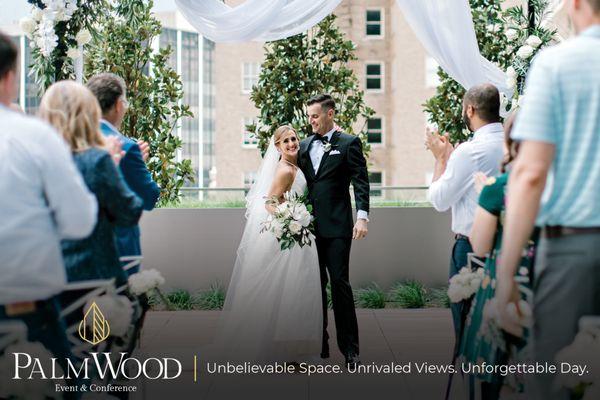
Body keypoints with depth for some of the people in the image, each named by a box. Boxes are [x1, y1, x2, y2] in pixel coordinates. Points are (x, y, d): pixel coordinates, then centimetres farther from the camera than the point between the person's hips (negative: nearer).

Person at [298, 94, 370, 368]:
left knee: (340, 283, -5)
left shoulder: (349, 143, 0)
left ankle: (349, 348, 2)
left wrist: (362, 216, -17)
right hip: (309, 226, 5)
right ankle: (319, 344, 18)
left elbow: (361, 182, -6)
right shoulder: (304, 145, 15)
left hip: (336, 227, -5)